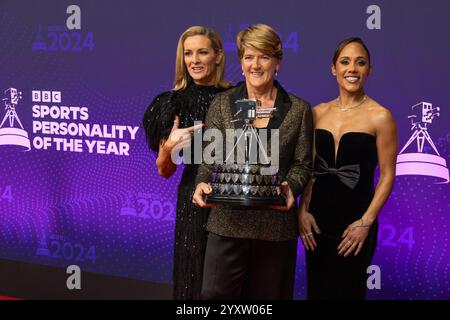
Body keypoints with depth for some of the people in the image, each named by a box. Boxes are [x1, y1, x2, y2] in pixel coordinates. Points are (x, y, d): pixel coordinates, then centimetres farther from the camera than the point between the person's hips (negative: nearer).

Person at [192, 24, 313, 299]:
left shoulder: (299, 110, 4)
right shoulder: (222, 104, 5)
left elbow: (302, 164, 5)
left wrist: (291, 188, -15)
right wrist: (202, 184, -15)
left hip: (276, 225, 0)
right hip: (228, 221, 0)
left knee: (267, 295, 9)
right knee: (216, 293, -2)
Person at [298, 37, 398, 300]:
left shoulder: (380, 116, -7)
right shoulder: (318, 112, 6)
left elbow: (387, 176, -6)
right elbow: (309, 167, 12)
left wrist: (366, 222, -13)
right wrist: (303, 210, 1)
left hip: (355, 221, -4)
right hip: (318, 219, 4)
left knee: (347, 291, 7)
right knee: (317, 290, 11)